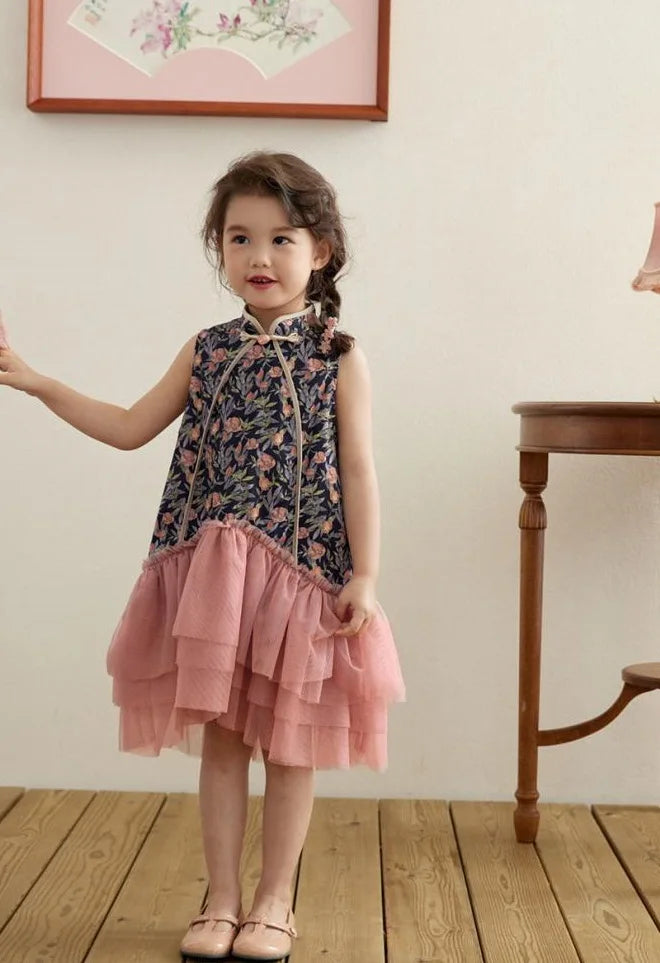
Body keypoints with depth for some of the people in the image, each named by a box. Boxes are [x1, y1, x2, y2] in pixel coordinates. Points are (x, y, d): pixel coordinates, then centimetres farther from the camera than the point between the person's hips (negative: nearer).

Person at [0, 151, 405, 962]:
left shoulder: (338, 357, -2)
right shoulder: (207, 351, 8)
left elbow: (358, 472, -4)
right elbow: (130, 428, 13)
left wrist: (365, 576, -10)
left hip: (302, 571, -3)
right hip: (211, 571, 3)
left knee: (288, 741, 7)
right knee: (219, 734, 9)